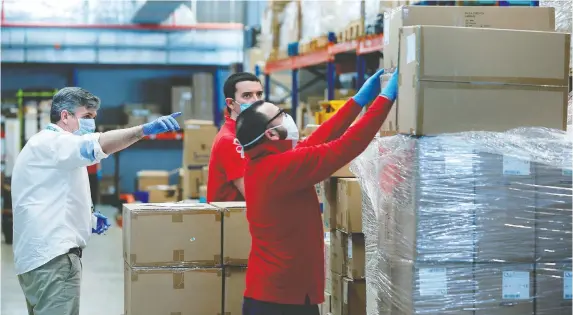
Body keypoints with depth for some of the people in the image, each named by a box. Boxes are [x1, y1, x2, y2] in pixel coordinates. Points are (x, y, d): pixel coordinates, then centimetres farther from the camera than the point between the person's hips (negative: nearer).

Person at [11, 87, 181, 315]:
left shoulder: (48, 147, 24)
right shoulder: (50, 143, -10)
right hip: (52, 255, -11)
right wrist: (145, 130, -42)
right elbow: (96, 145, -30)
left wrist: (86, 218, 15)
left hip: (43, 254, 11)